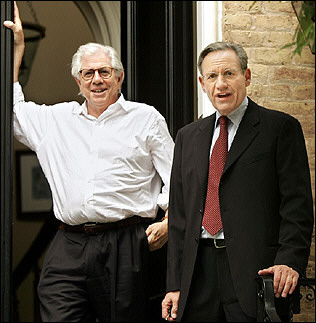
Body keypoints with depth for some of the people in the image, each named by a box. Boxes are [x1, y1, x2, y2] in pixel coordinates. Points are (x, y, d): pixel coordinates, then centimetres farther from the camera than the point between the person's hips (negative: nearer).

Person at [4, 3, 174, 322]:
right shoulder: (57, 118, 17)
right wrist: (16, 50, 23)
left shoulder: (146, 118, 9)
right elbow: (11, 111, 26)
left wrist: (168, 221, -7)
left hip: (126, 245, -2)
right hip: (68, 249, 2)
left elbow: (175, 178, 9)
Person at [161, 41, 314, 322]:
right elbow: (179, 215, 15)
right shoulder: (188, 137, 17)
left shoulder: (281, 128, 2)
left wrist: (290, 260, -19)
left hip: (255, 271, -4)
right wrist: (174, 285, 9)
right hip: (199, 273, 4)